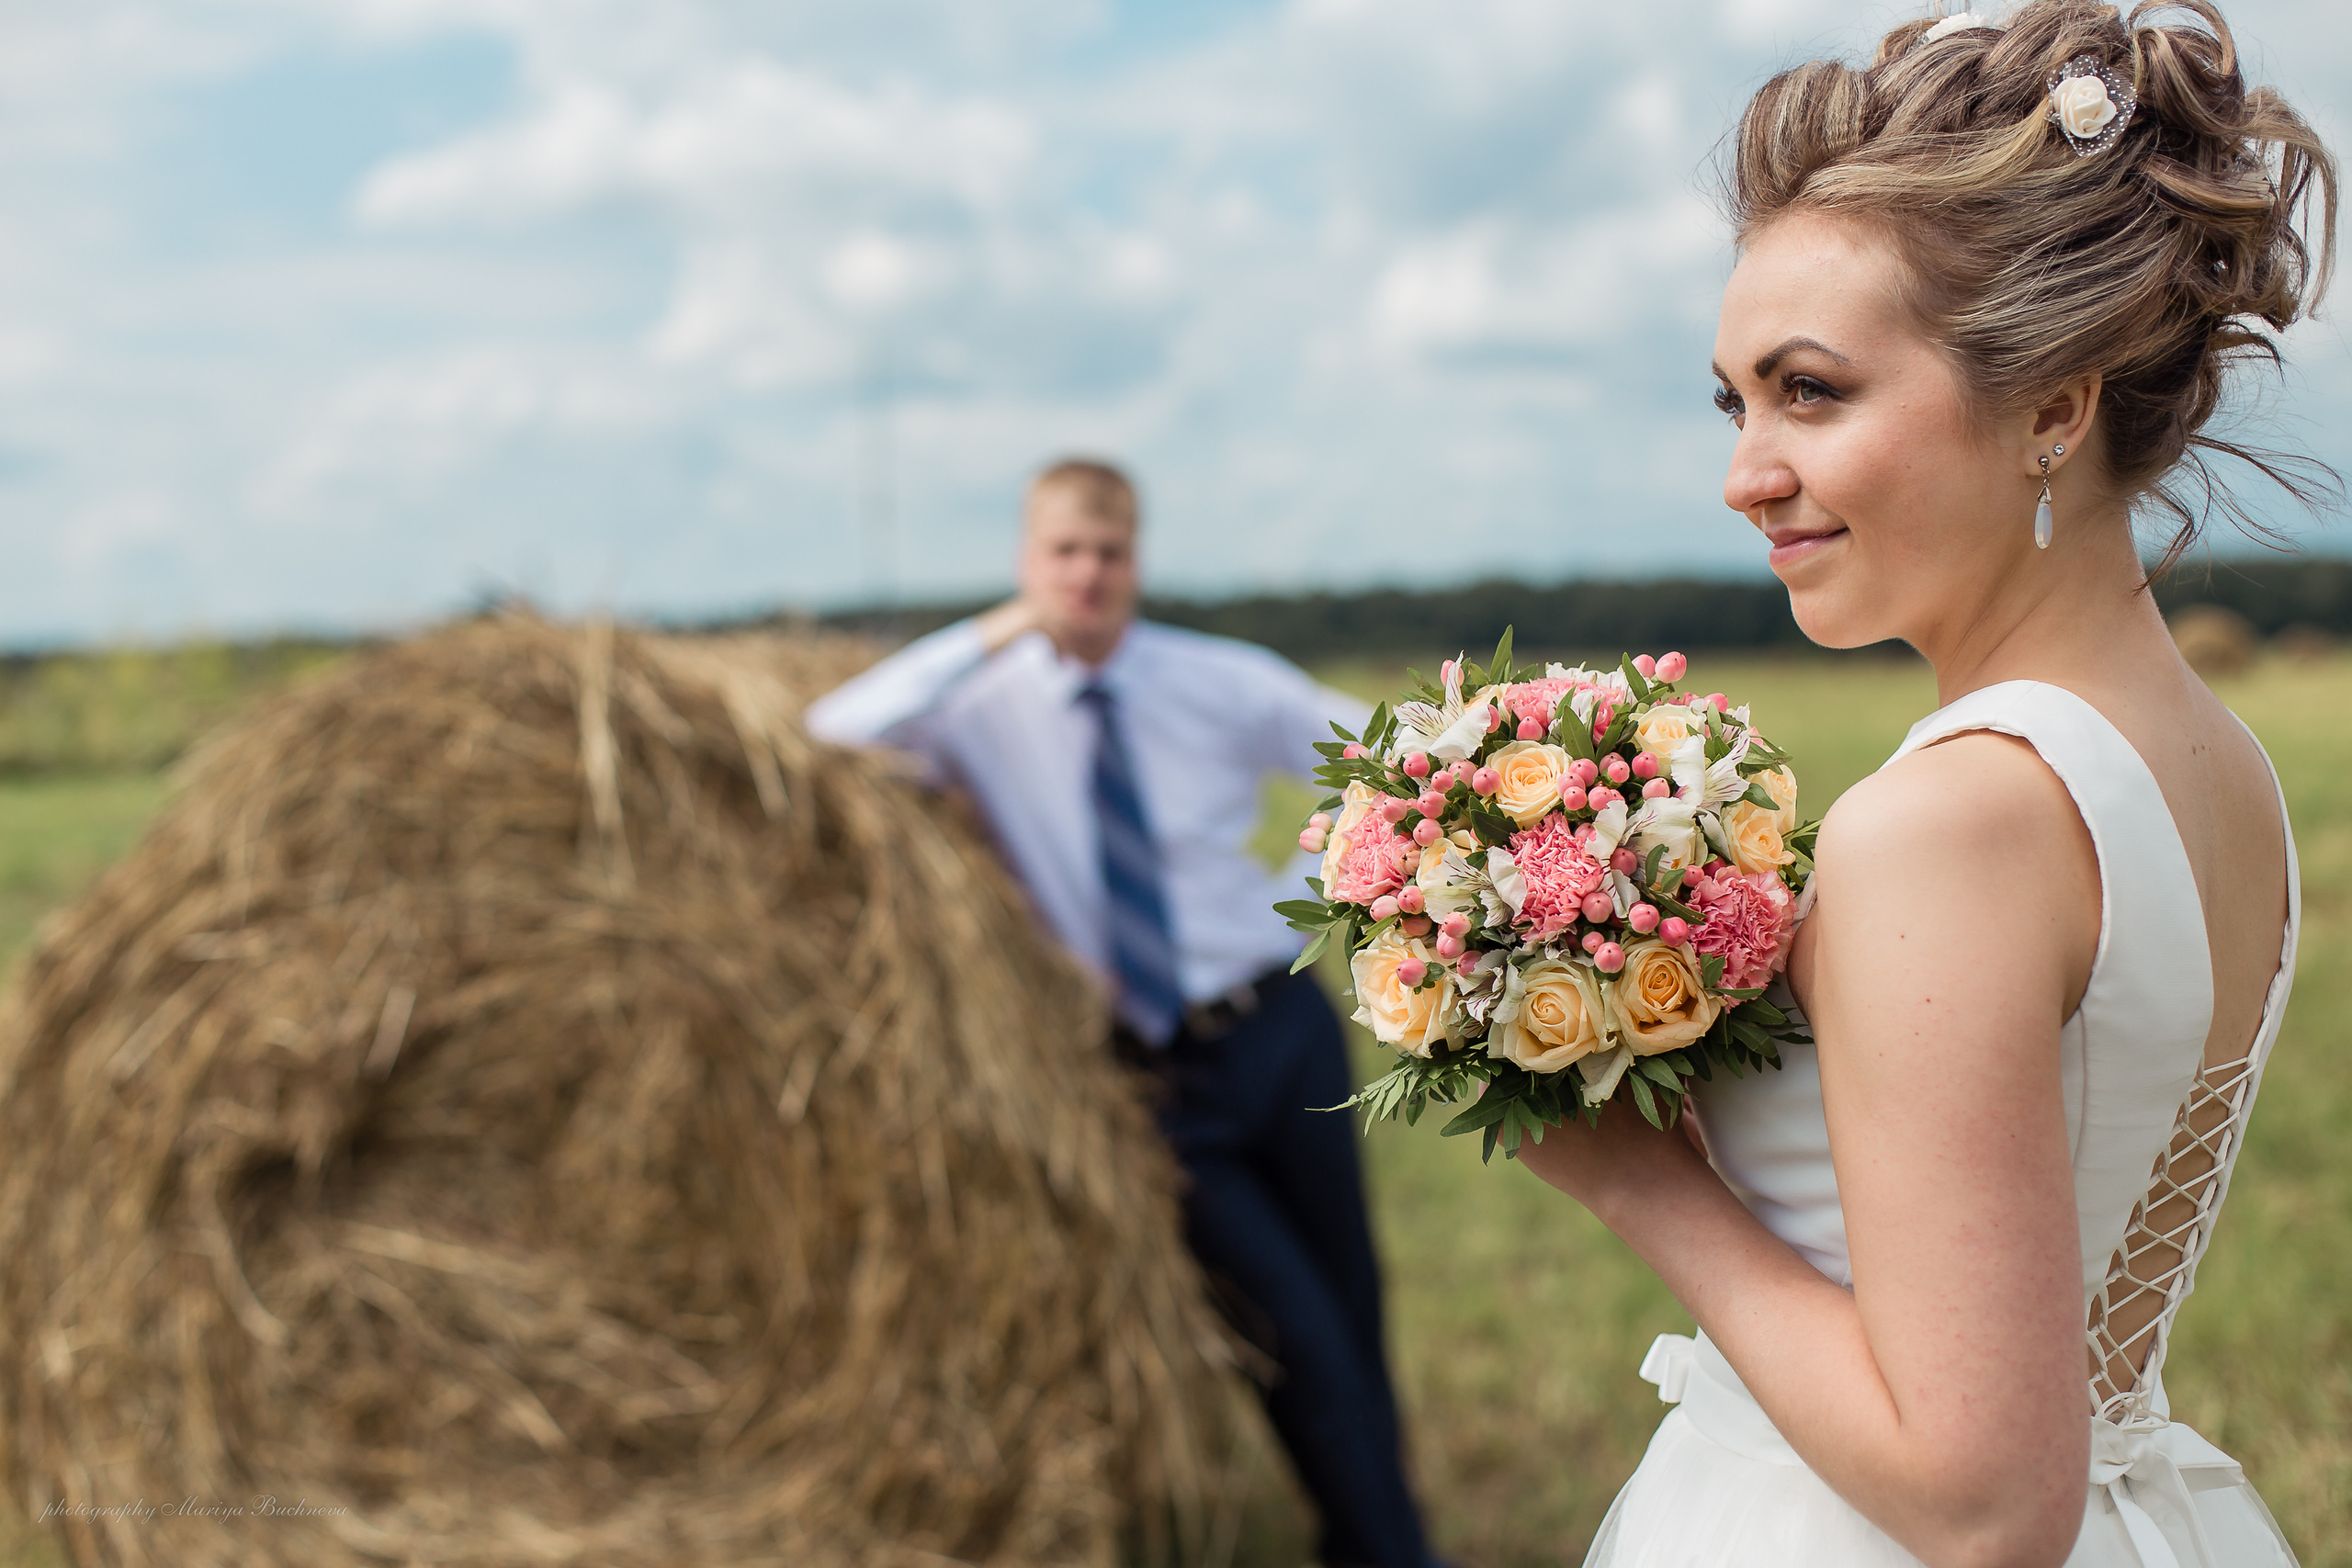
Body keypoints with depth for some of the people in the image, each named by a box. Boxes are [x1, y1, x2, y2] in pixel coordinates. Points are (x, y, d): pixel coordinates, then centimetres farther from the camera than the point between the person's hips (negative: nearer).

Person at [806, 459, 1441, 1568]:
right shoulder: (986, 701, -5)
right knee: (1296, 1332, -5)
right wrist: (991, 637, -23)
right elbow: (834, 734, -22)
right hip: (1160, 1077, -1)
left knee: (1354, 1309, 9)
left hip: (1283, 1031, 2)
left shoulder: (1225, 682, -4)